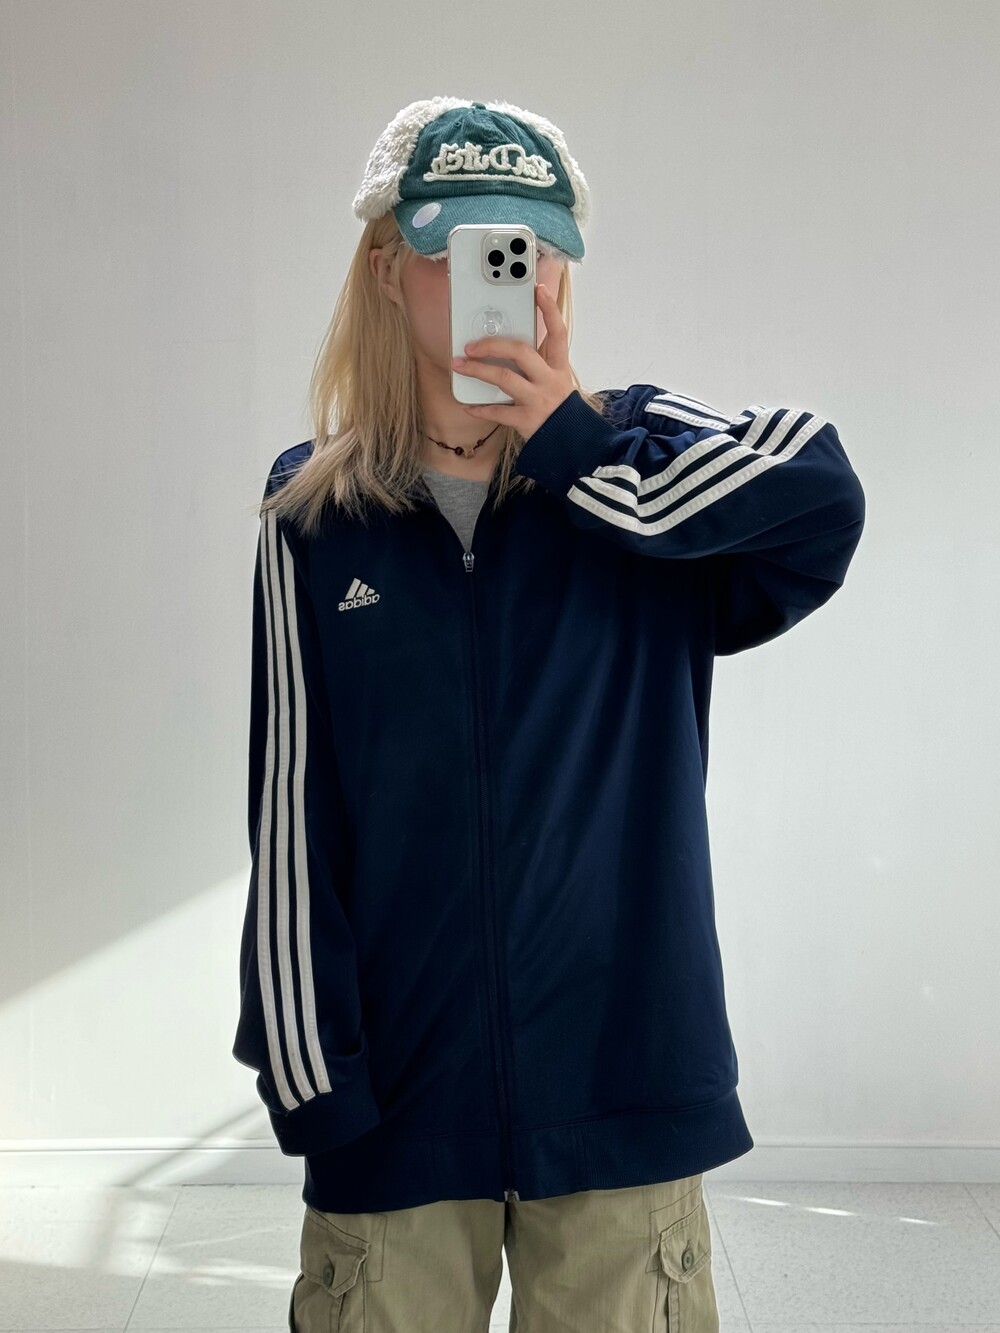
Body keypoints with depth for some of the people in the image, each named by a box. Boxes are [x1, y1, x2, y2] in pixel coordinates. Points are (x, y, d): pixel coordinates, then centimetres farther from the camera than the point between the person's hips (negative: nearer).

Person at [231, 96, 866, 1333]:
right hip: (399, 1100, 1)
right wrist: (310, 1076, -3)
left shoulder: (644, 455, 2)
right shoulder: (314, 514, 3)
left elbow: (819, 493, -21)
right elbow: (290, 814, 1)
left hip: (623, 1081, 0)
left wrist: (573, 446, -14)